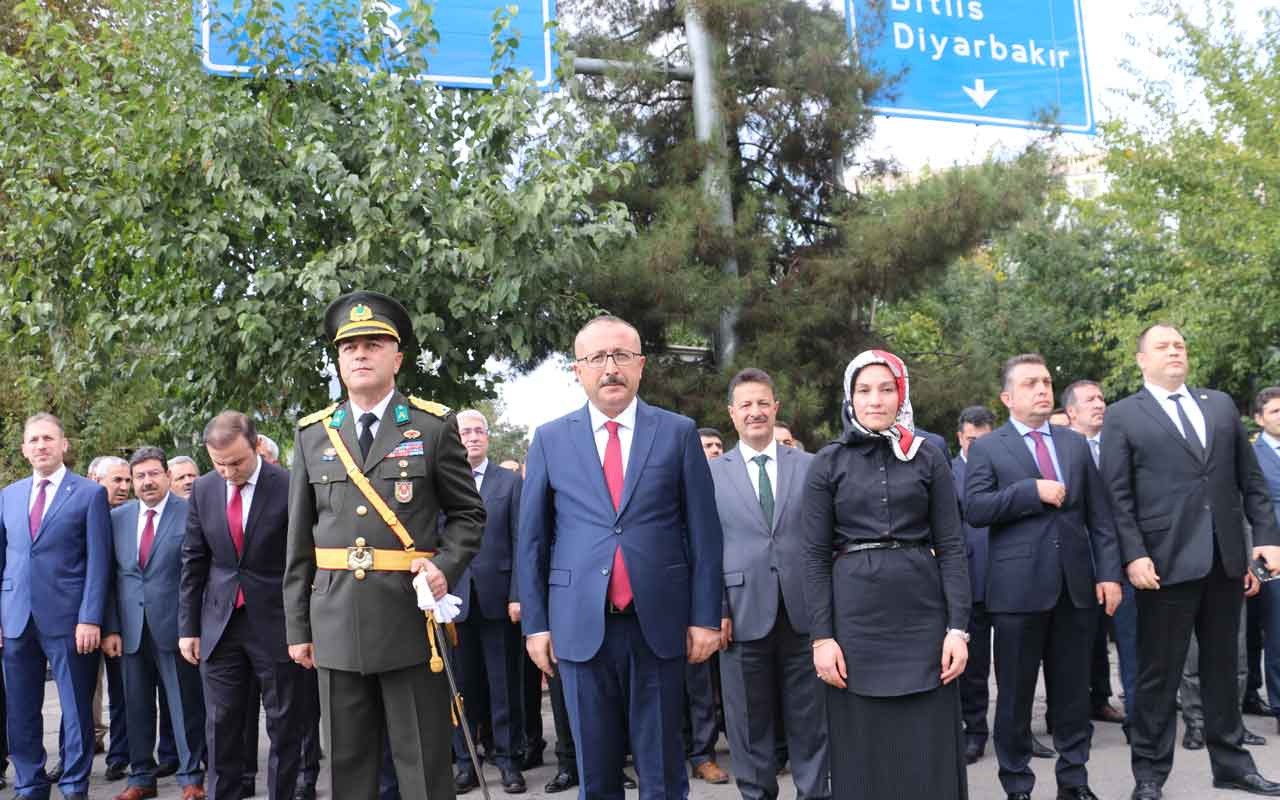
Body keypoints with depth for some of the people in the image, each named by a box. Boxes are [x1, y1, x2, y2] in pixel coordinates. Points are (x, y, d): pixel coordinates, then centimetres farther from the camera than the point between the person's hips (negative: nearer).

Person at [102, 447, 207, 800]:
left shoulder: (190, 513, -3)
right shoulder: (117, 517, 9)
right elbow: (111, 576, 8)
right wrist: (112, 628, 2)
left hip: (175, 625, -4)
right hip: (131, 628, 4)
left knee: (186, 704, 2)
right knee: (137, 706, 12)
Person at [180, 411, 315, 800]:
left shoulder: (289, 487, -11)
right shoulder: (203, 490, 3)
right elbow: (193, 562, 9)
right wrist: (188, 627, 7)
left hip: (276, 622, -3)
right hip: (220, 625, 4)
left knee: (285, 724, 6)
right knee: (220, 724, 9)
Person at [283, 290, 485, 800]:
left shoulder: (435, 426, 1)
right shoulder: (312, 434, 9)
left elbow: (468, 513, 6)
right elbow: (299, 541, 10)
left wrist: (445, 566, -13)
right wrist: (298, 627, 9)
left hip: (411, 618, -3)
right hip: (336, 622, 3)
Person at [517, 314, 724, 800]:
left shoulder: (679, 433, 3)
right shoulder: (550, 439, 5)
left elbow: (703, 531, 3)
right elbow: (532, 539, 7)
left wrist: (705, 616, -1)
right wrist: (535, 623, 3)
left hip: (659, 624, 0)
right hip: (581, 626, 1)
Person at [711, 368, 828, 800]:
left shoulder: (810, 466, 7)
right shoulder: (711, 474, 4)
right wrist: (716, 610, -6)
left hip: (804, 612, 1)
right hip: (744, 614, -1)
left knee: (810, 718, 9)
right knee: (750, 721, 8)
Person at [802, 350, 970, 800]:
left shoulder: (929, 459, 6)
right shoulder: (828, 463, 4)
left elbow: (951, 547, 3)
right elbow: (814, 556, 1)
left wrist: (958, 627, -6)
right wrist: (821, 636, -7)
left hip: (922, 614, 1)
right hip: (855, 617, 0)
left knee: (929, 751, 4)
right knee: (861, 750, 6)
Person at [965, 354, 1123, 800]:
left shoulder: (1076, 444, 12)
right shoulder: (987, 448, 1)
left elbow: (1099, 516, 9)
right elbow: (974, 509, -11)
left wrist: (1110, 573, 1)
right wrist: (1032, 491, -17)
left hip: (1076, 584, 4)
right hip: (1019, 587, -3)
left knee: (1073, 690, 12)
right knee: (1015, 693, 6)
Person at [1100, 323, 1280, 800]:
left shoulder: (1220, 405, 14)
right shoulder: (1122, 417, 1)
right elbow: (1118, 496, -5)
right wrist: (1134, 556, -14)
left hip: (1227, 559, 4)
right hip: (1167, 561, -4)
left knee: (1222, 666, 15)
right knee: (1159, 673, 2)